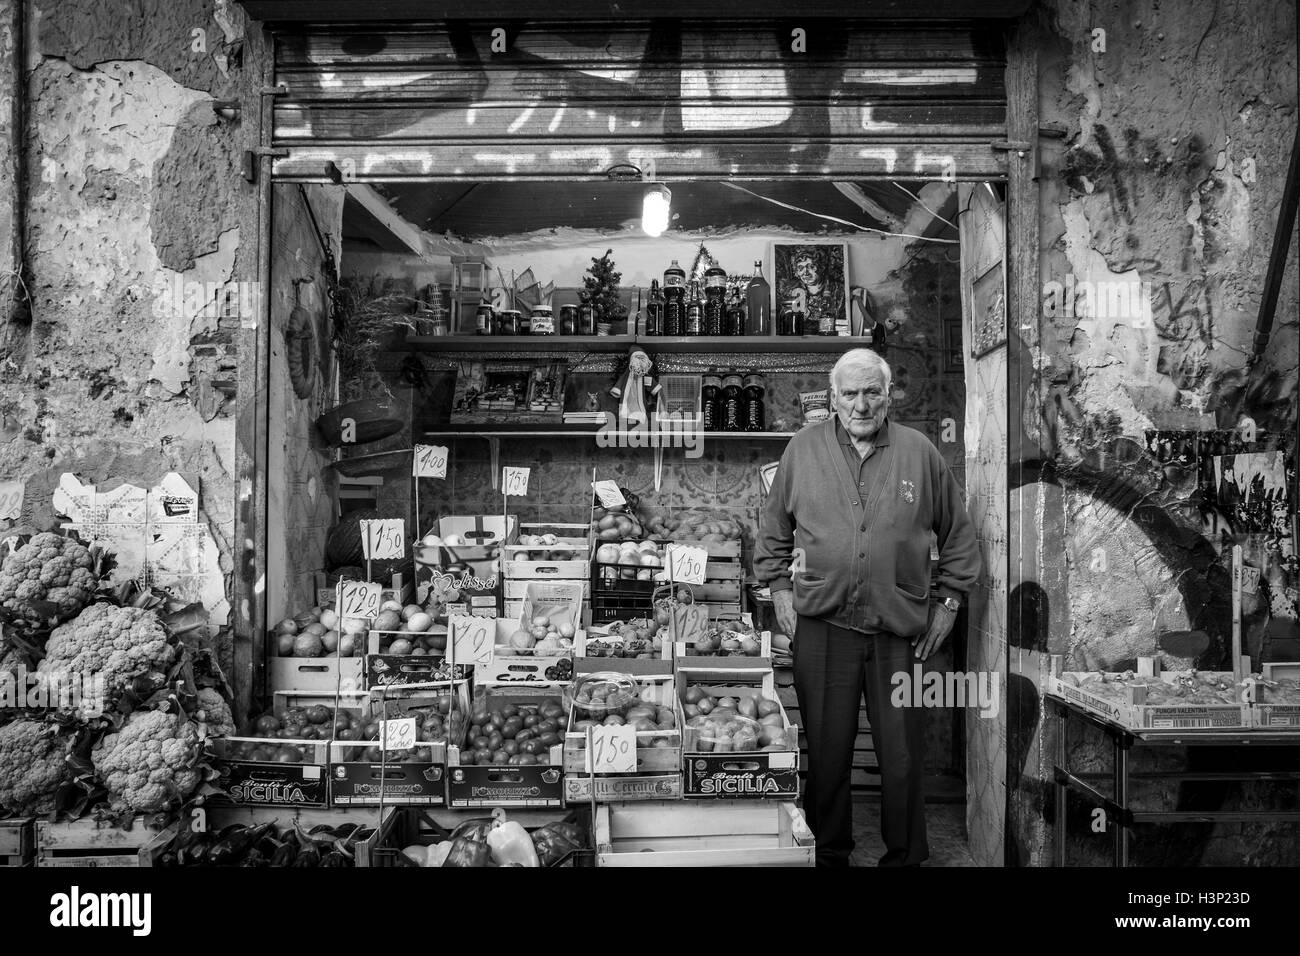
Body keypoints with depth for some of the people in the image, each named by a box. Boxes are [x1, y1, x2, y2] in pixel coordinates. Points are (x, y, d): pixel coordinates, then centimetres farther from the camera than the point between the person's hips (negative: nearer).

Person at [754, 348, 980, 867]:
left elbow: (958, 534, 12)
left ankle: (905, 855, 23)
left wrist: (948, 602, 8)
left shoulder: (920, 452, 4)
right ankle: (829, 852, 23)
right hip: (821, 624, 0)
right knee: (826, 750, 7)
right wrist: (780, 588, 5)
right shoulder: (803, 449, 4)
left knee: (902, 755, 7)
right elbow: (773, 528, 13)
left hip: (900, 629, 0)